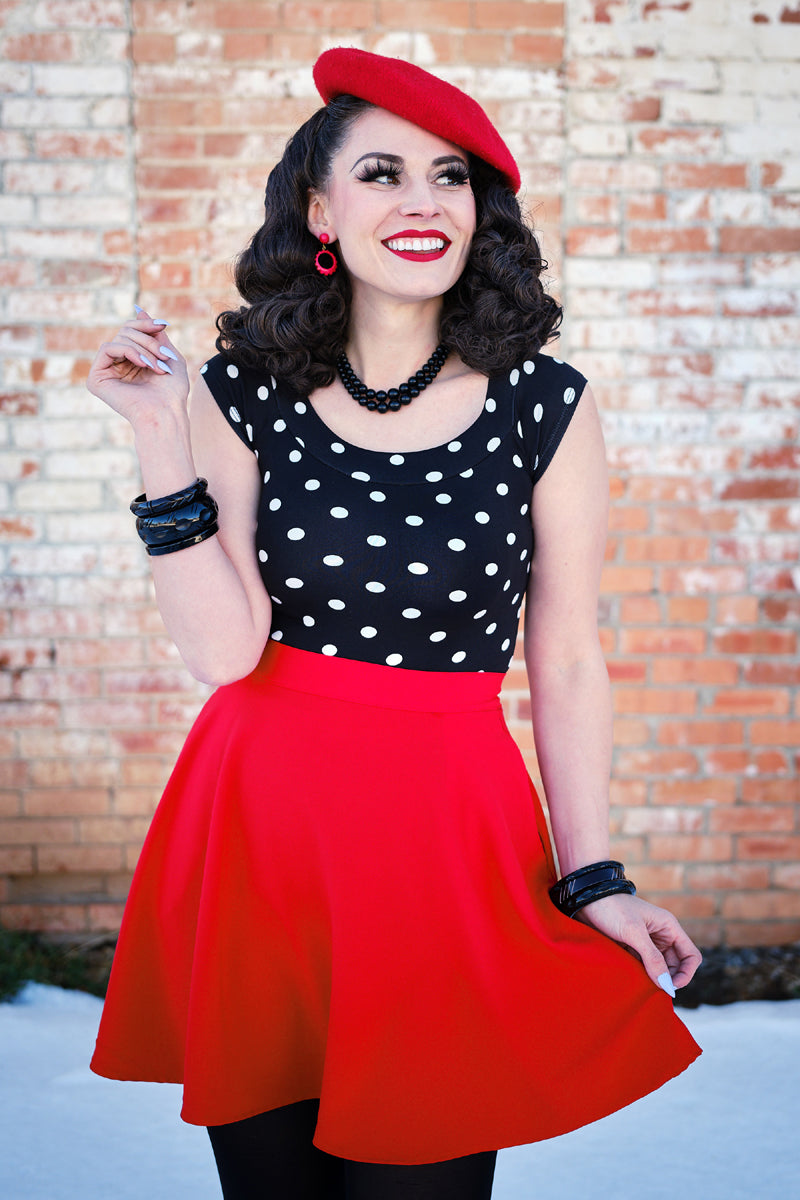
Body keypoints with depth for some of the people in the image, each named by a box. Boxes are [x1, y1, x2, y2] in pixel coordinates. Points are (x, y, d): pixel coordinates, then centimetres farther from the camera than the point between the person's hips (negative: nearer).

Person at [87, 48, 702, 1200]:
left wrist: (592, 878, -2)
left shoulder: (547, 406, -1)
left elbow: (566, 662, 2)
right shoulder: (244, 394, 0)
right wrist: (165, 445, -12)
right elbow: (223, 650, -8)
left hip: (449, 844, -1)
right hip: (259, 830, 1)